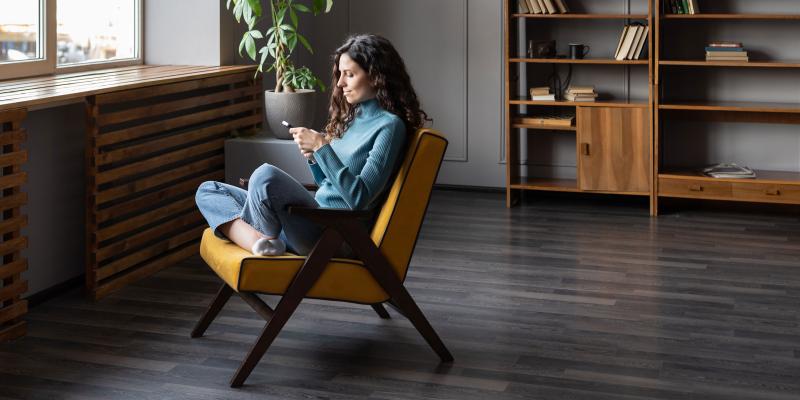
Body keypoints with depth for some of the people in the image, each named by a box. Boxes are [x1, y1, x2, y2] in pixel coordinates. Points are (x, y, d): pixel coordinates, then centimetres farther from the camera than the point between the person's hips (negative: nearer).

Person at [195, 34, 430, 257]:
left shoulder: (390, 125, -9)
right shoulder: (353, 116, 18)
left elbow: (360, 198, -18)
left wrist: (321, 146, -18)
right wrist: (312, 156, 5)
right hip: (316, 219, 10)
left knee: (266, 174, -34)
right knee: (208, 191, 3)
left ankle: (268, 239, -7)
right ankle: (259, 243, -22)